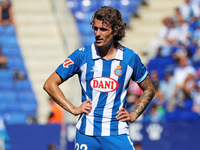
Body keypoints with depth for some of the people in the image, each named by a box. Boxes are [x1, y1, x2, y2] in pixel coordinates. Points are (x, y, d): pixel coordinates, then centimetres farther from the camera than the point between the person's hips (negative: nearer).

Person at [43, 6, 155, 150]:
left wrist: (133, 115, 6)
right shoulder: (81, 55, 0)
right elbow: (50, 84, 5)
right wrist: (73, 109, -2)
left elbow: (149, 90, 17)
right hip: (86, 132, 0)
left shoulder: (130, 58, 2)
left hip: (117, 133, 0)